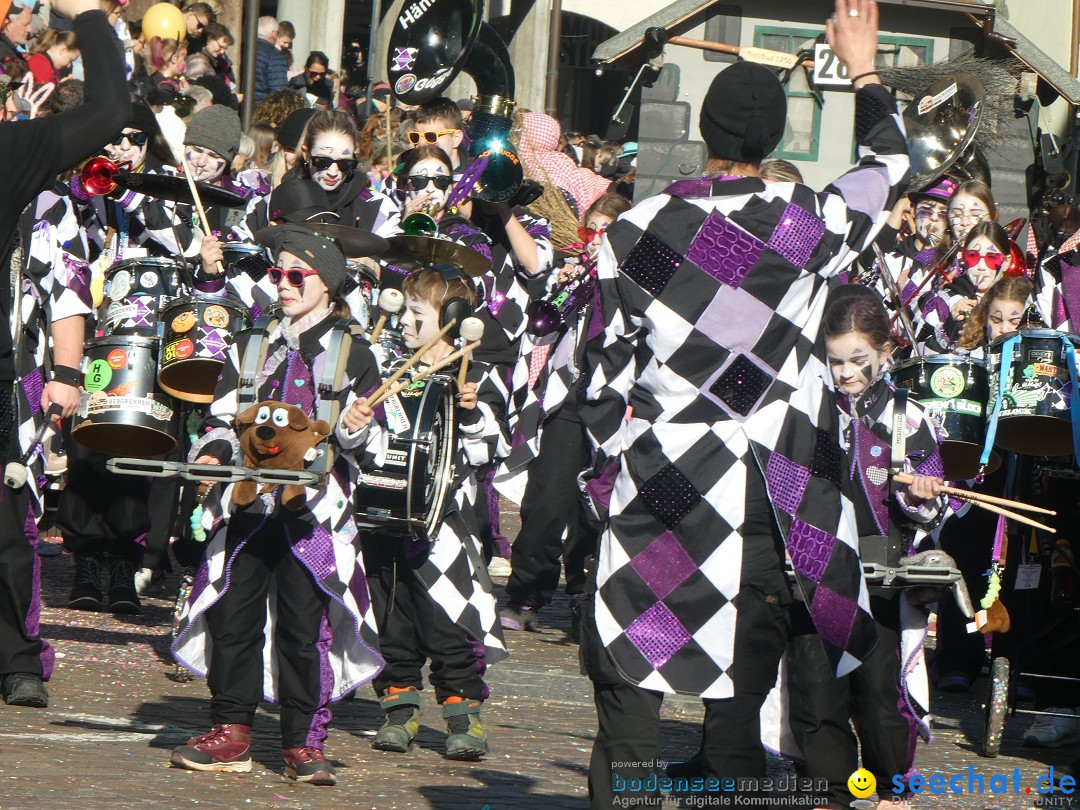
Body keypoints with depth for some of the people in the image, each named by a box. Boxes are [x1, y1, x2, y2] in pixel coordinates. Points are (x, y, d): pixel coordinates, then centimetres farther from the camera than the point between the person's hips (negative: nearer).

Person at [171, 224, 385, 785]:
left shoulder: (353, 355, 6)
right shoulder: (250, 349, 16)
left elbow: (368, 437, 3)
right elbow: (223, 419, 16)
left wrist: (352, 431, -19)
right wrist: (213, 452, -3)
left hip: (315, 510, -3)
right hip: (249, 503, 4)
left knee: (305, 624, -5)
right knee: (233, 616, 1)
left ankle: (304, 743, 2)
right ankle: (230, 735, 9)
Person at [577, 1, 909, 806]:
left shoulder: (635, 230, -3)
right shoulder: (808, 223, -6)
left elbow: (607, 370, 4)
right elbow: (891, 168, 15)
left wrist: (610, 461, 17)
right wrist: (864, 71, 26)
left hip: (652, 482, 1)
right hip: (760, 490, -1)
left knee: (630, 680, 6)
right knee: (741, 687, 4)